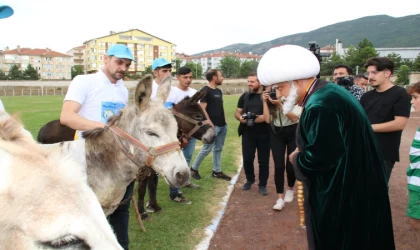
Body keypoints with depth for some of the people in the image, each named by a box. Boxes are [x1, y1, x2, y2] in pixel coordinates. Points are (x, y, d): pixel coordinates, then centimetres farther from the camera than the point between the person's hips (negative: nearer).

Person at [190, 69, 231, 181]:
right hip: (213, 126, -8)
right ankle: (194, 168, 13)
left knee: (218, 149, 12)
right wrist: (210, 124, -19)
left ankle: (217, 171, 21)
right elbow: (202, 109, -16)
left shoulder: (219, 91, 14)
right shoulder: (206, 90, -11)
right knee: (207, 149, -3)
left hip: (222, 126, 8)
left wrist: (224, 120, 12)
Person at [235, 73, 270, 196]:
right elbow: (237, 112, 12)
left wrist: (265, 117, -21)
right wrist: (240, 117, -11)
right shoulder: (244, 96, 9)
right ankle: (250, 180, 31)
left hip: (264, 134, -3)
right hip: (248, 133, 3)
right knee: (247, 159, 7)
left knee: (263, 160, 6)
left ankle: (262, 185, 20)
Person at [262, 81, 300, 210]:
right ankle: (280, 198, 9)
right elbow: (267, 119, -4)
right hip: (276, 133, 2)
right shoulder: (271, 93, -2)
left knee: (291, 164, 7)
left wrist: (280, 104, -27)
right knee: (279, 166, -1)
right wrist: (265, 102, -14)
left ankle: (290, 189, 35)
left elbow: (295, 117, -19)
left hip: (293, 132, -2)